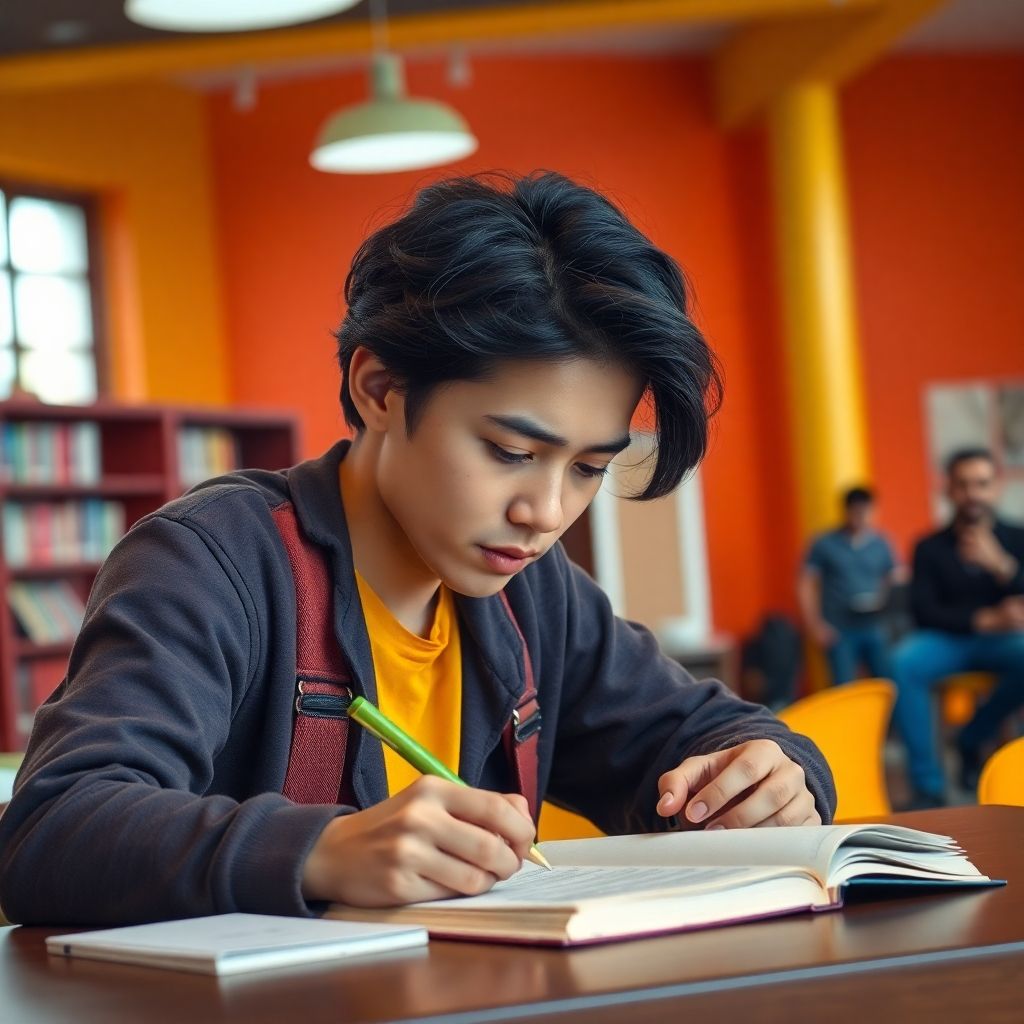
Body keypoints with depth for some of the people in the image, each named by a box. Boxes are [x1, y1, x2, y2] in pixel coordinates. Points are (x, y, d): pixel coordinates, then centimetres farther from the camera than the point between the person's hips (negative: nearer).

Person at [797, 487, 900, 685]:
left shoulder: (881, 544, 6)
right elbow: (805, 586, 1)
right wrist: (815, 625, -6)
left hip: (874, 630, 2)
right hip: (839, 632, -2)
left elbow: (895, 582, 11)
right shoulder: (824, 544, 0)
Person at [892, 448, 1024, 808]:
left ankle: (973, 739, -7)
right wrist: (982, 620, -21)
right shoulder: (930, 547, 0)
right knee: (904, 662, -33)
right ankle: (928, 784, -28)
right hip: (947, 639, 0)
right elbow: (924, 611, -7)